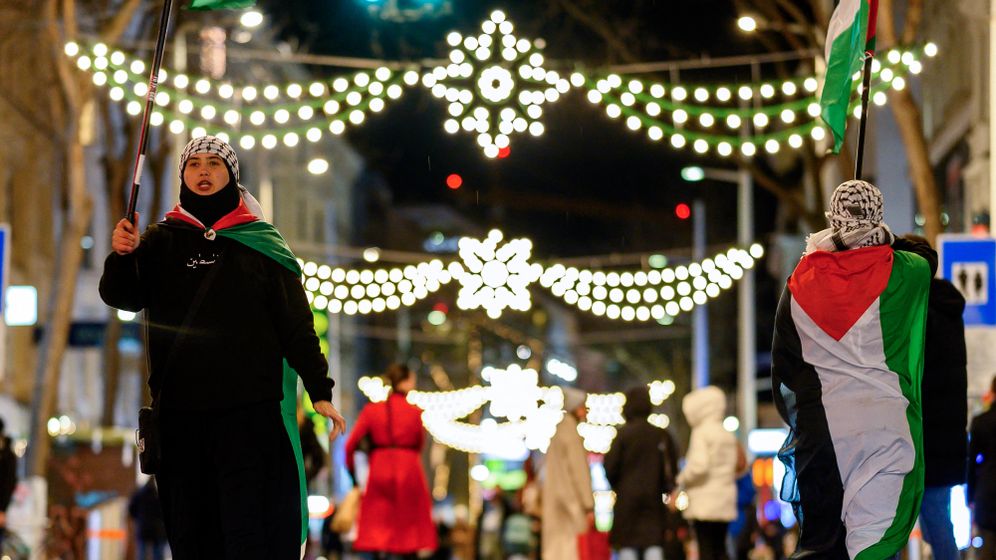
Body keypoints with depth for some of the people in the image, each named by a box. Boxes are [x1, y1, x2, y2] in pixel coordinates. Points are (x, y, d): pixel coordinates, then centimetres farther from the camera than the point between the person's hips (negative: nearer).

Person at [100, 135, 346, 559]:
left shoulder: (261, 245, 8)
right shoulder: (161, 241, 12)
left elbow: (296, 324, 5)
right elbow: (122, 297, 0)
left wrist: (320, 392, -3)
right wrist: (122, 256, -21)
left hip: (250, 412, -2)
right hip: (178, 412, 2)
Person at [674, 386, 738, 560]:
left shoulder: (701, 433, -9)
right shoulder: (728, 435, 15)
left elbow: (699, 465, -19)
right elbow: (734, 468, 15)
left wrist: (681, 480, -4)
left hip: (705, 503, -7)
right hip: (725, 503, 7)